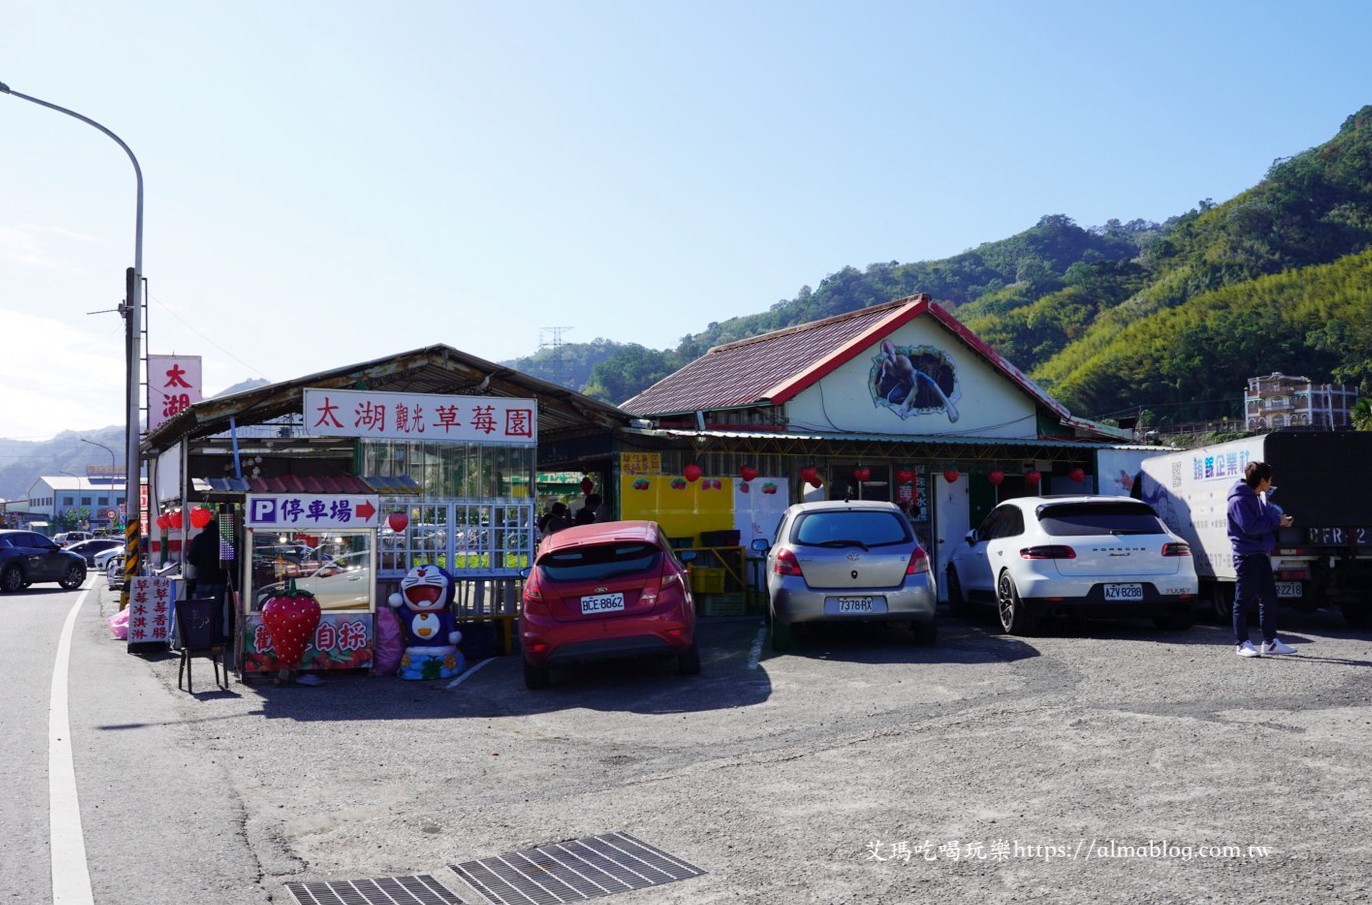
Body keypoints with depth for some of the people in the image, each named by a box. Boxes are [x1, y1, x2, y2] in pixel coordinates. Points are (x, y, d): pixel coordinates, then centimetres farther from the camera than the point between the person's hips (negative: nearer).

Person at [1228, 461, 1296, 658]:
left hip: (1261, 555, 10)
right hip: (1246, 556, -10)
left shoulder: (1257, 498, 17)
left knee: (1269, 599, 11)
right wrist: (1276, 521, -13)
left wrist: (1280, 520, 5)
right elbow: (1250, 526, -23)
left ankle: (1270, 642, 18)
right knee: (1244, 601, -2)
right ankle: (1242, 643, 4)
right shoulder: (1239, 500, -14)